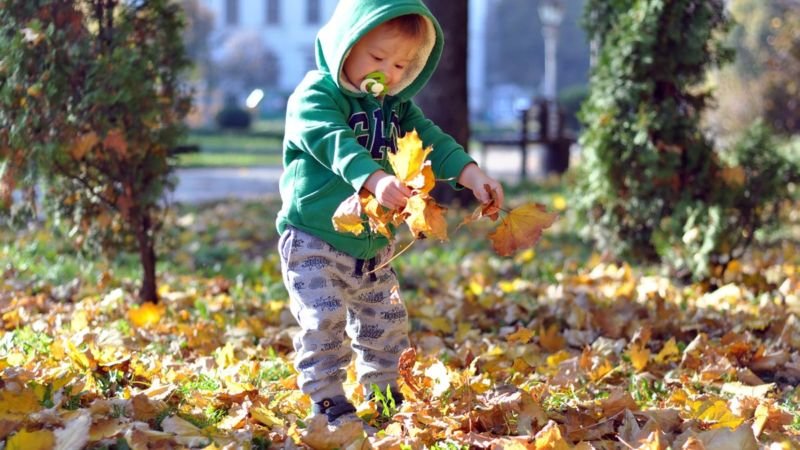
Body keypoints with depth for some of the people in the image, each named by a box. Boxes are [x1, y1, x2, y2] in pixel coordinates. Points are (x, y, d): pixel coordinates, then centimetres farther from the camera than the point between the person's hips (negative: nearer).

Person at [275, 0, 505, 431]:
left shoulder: (396, 105, 9)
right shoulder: (315, 95, -15)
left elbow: (430, 139, -2)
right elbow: (335, 143, -33)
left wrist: (470, 173, -21)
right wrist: (374, 178, -51)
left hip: (372, 245, 7)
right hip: (313, 240, -7)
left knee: (386, 322, 13)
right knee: (324, 320, -14)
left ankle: (382, 394, 28)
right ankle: (327, 403, -4)